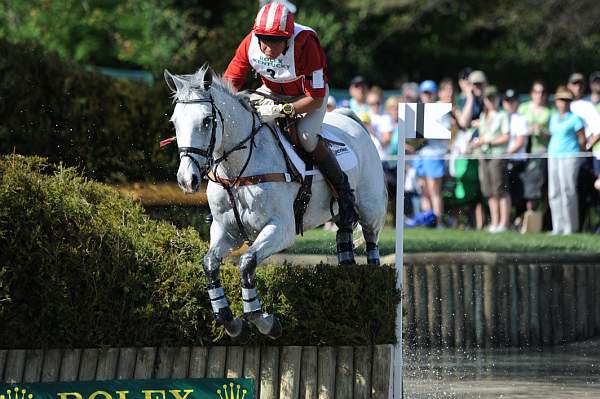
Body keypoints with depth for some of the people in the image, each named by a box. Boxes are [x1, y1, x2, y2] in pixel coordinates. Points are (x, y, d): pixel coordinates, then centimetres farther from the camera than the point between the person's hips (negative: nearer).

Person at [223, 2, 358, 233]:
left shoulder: (305, 45, -35)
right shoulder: (250, 44, -24)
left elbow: (315, 98, -32)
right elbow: (230, 82, -15)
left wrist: (282, 110, -42)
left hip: (310, 93, -5)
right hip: (271, 92, 5)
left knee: (306, 136, -31)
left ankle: (344, 194, -18)